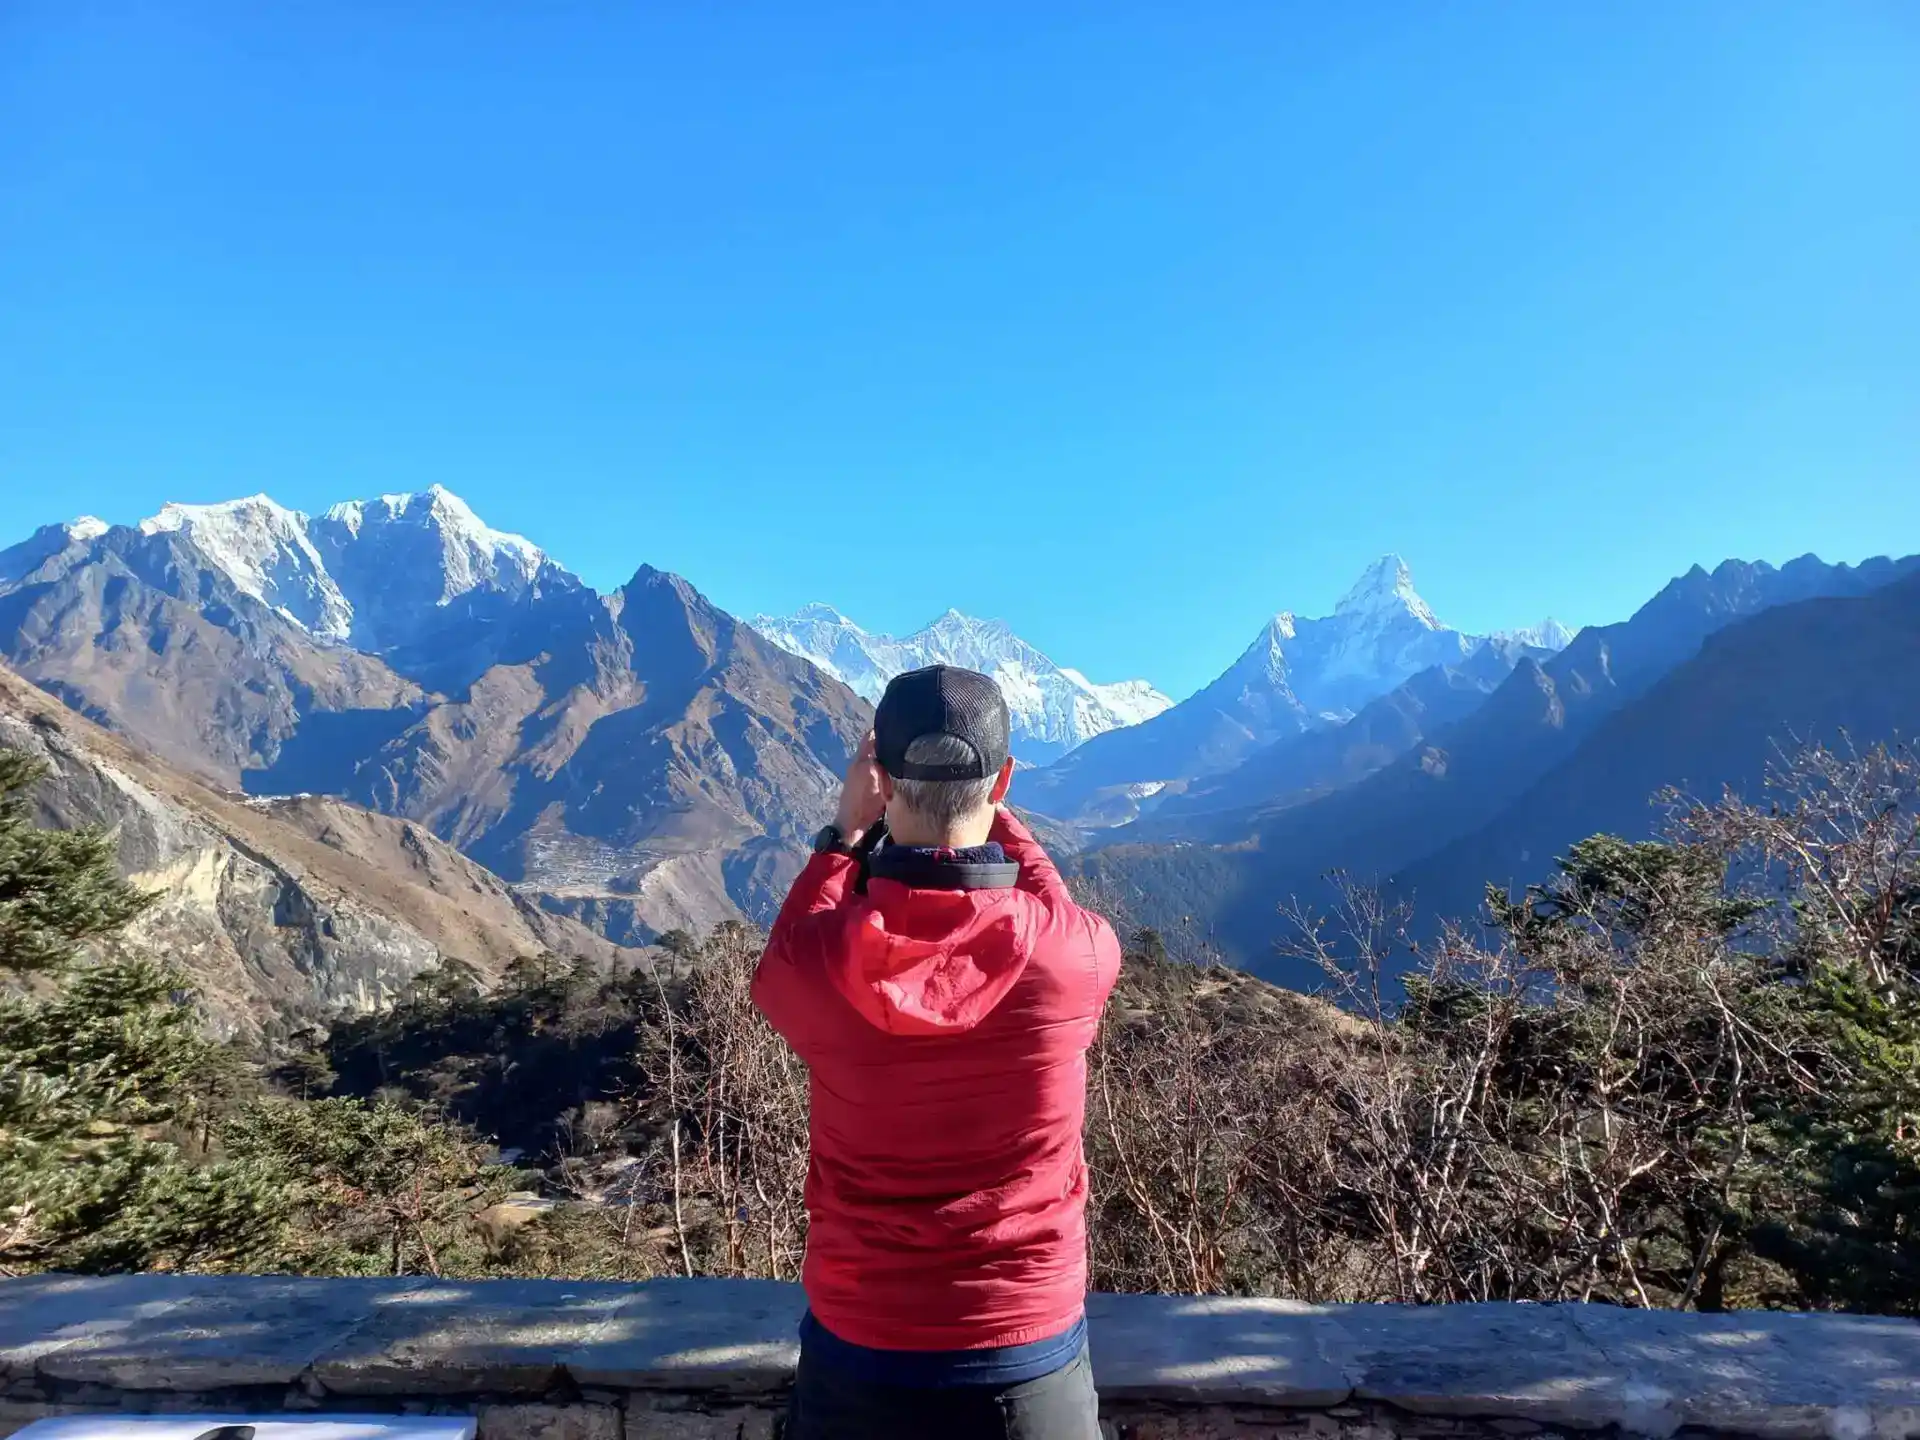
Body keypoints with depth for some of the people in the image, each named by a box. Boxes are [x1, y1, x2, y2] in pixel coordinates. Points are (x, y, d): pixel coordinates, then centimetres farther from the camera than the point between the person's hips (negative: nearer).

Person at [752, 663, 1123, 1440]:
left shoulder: (812, 965, -20)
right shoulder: (1080, 953, -19)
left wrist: (845, 832, 4)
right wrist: (986, 810, 10)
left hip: (858, 1353, 1)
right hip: (1031, 1357, 0)